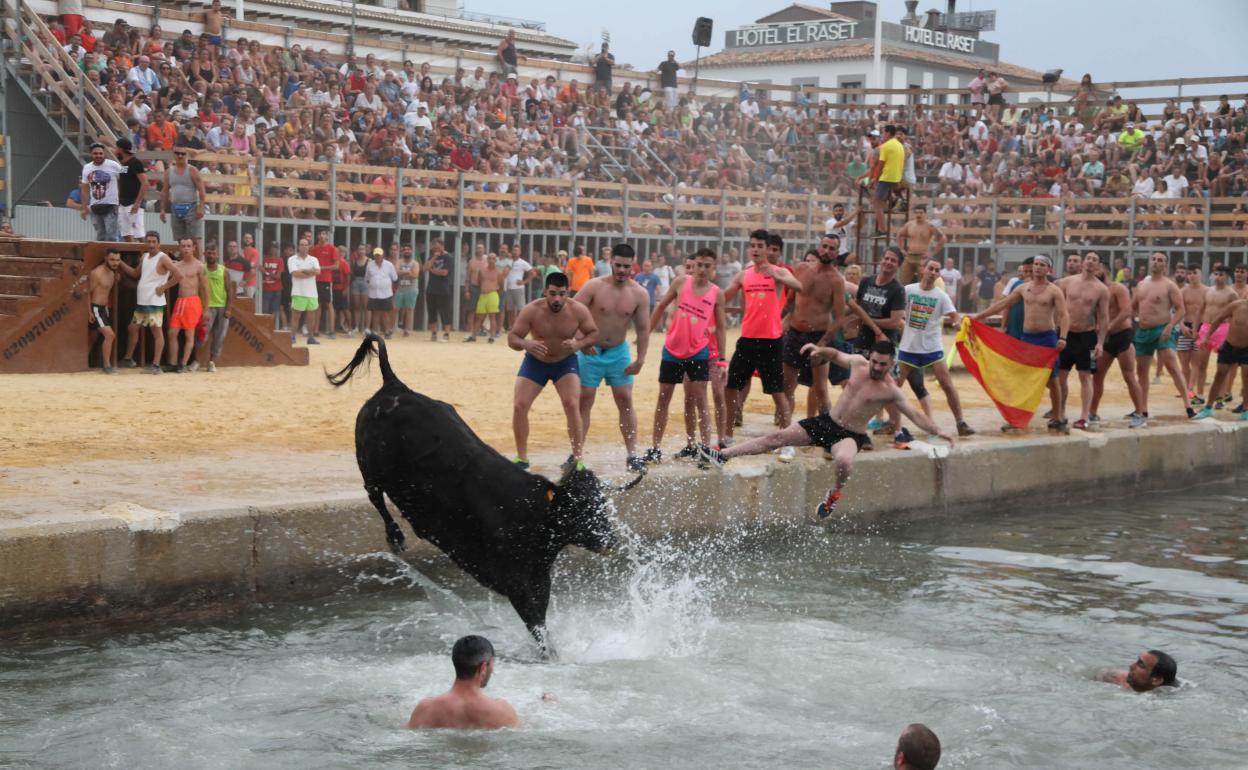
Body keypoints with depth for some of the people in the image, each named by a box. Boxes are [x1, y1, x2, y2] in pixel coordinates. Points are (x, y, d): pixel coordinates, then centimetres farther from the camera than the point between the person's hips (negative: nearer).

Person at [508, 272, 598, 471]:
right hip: (535, 361, 1)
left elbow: (594, 333, -9)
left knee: (572, 405, -19)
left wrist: (579, 344, -31)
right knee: (519, 406, -8)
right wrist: (526, 344, -45)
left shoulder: (578, 311, -22)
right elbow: (512, 338, -22)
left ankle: (577, 458, -9)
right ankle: (521, 458, 6)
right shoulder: (531, 311, -25)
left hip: (566, 362, -1)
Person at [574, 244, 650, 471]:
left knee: (625, 401, 1)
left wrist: (640, 360, -4)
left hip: (619, 352, 2)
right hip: (591, 351, -2)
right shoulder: (594, 286, -12)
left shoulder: (639, 294, -5)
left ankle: (632, 454, 6)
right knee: (584, 401, -1)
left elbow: (643, 329, 0)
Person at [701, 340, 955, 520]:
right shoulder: (858, 364, 1)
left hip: (850, 435, -5)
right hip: (826, 422, 5)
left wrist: (938, 432, -20)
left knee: (844, 461, -39)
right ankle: (723, 455, -3)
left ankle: (835, 494, -4)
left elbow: (916, 415, -11)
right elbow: (836, 355, 19)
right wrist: (820, 350, 1)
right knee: (778, 436, -5)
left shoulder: (891, 391, -11)